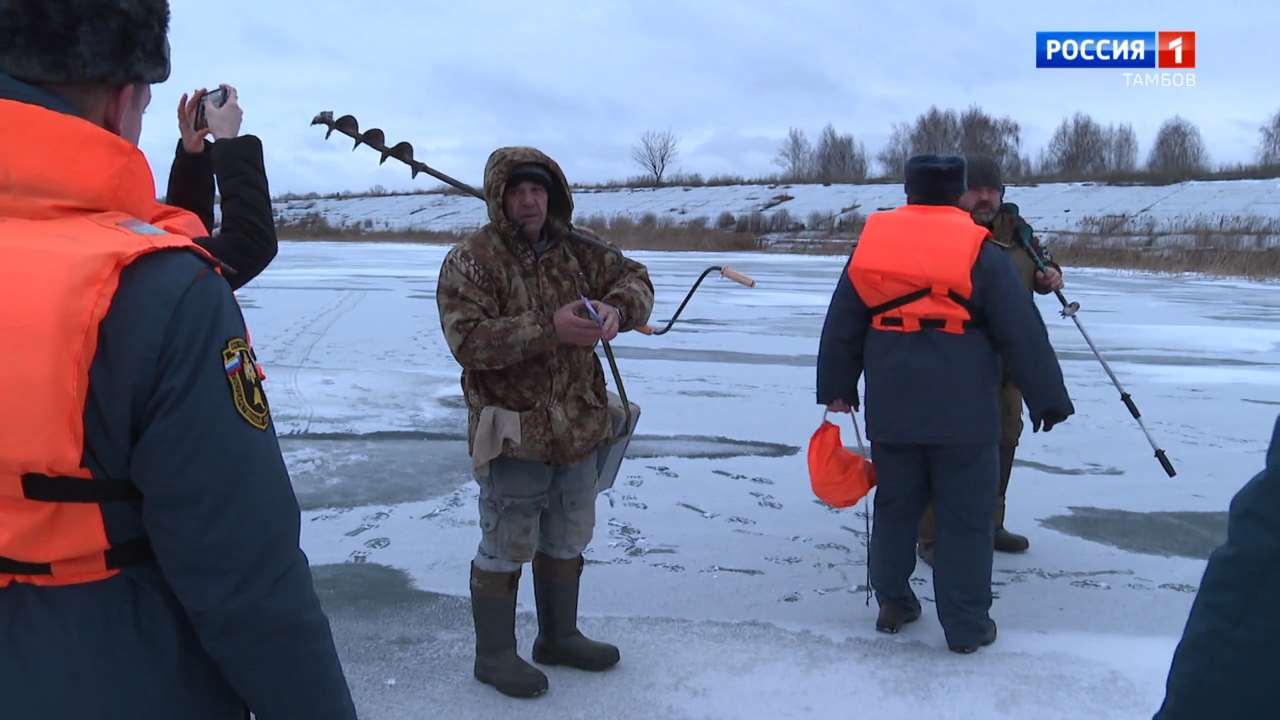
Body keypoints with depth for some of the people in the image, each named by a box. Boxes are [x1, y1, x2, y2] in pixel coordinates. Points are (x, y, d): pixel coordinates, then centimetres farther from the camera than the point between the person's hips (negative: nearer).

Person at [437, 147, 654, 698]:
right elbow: (467, 338, -23)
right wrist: (549, 329, -32)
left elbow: (634, 278, 8)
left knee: (566, 543, 21)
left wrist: (617, 308, -17)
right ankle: (494, 654, 25)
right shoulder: (470, 261, -13)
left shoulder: (577, 250, 4)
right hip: (513, 434, -6)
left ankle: (559, 636, 40)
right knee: (505, 549, 6)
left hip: (579, 428, 6)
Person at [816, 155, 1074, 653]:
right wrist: (1049, 399, 4)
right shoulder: (980, 252, -6)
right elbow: (1023, 334, -5)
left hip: (891, 408, 4)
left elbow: (841, 325, 10)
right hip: (962, 413, -3)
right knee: (965, 517, 6)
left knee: (895, 506, 17)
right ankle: (967, 626, 12)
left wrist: (836, 387, 20)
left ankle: (892, 604, 28)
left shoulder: (873, 242, 4)